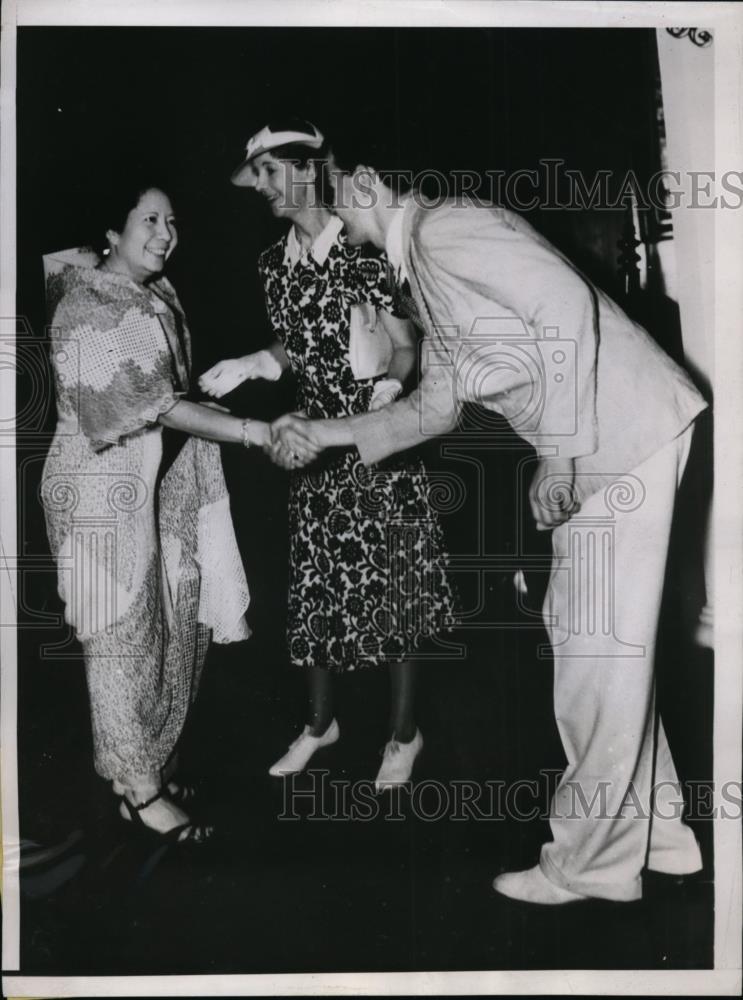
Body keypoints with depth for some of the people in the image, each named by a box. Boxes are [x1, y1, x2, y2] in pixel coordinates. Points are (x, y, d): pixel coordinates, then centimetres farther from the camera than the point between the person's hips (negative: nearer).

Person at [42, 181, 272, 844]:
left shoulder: (158, 295, 9)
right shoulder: (87, 311, -16)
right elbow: (159, 406, -20)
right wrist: (251, 431, -21)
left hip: (165, 486, 8)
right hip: (105, 488, -8)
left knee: (174, 630, 12)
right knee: (122, 638, 1)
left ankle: (145, 768, 28)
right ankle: (141, 791, 14)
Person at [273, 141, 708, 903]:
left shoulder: (443, 227, -12)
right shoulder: (422, 269, 18)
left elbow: (566, 303, -24)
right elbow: (438, 405, 20)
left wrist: (559, 452, -23)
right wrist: (332, 433, 13)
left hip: (626, 435, -10)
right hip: (589, 450, 10)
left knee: (600, 644, -3)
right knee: (590, 637, 14)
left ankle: (591, 860, 11)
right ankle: (651, 830, 26)